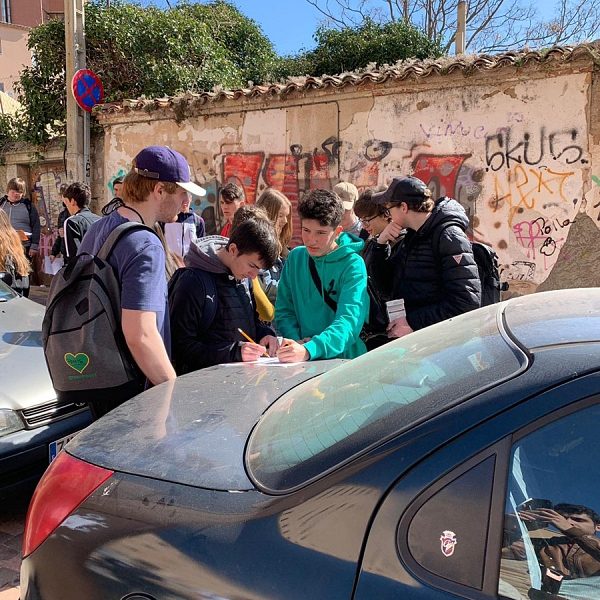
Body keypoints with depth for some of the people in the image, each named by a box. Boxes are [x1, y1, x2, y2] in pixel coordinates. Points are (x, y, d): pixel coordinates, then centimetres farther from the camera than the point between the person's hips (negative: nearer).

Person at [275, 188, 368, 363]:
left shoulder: (353, 265, -7)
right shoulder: (295, 258, 7)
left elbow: (349, 321, -19)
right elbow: (283, 309, 10)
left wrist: (308, 350, -33)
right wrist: (295, 340, -9)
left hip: (344, 358, -3)